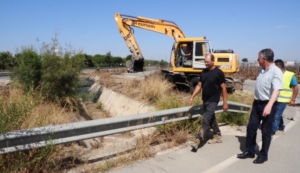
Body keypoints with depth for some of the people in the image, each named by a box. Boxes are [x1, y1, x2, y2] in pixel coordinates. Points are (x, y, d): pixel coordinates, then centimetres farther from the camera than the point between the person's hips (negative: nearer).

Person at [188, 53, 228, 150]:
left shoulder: (218, 73, -12)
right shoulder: (203, 72, 7)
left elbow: (223, 88, -9)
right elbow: (199, 86, 9)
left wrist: (225, 102, -10)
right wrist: (192, 97, 2)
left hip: (213, 101, -7)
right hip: (205, 100, 7)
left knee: (205, 121, -9)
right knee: (211, 119, 17)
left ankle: (198, 141, -8)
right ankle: (218, 136, 33)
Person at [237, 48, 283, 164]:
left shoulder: (276, 72, -16)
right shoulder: (261, 70, 9)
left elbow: (276, 90, -28)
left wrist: (269, 105, -39)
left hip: (267, 105, -8)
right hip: (257, 103, 8)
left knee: (266, 131, 5)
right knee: (251, 127, 10)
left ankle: (263, 155, 20)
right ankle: (249, 151, 24)